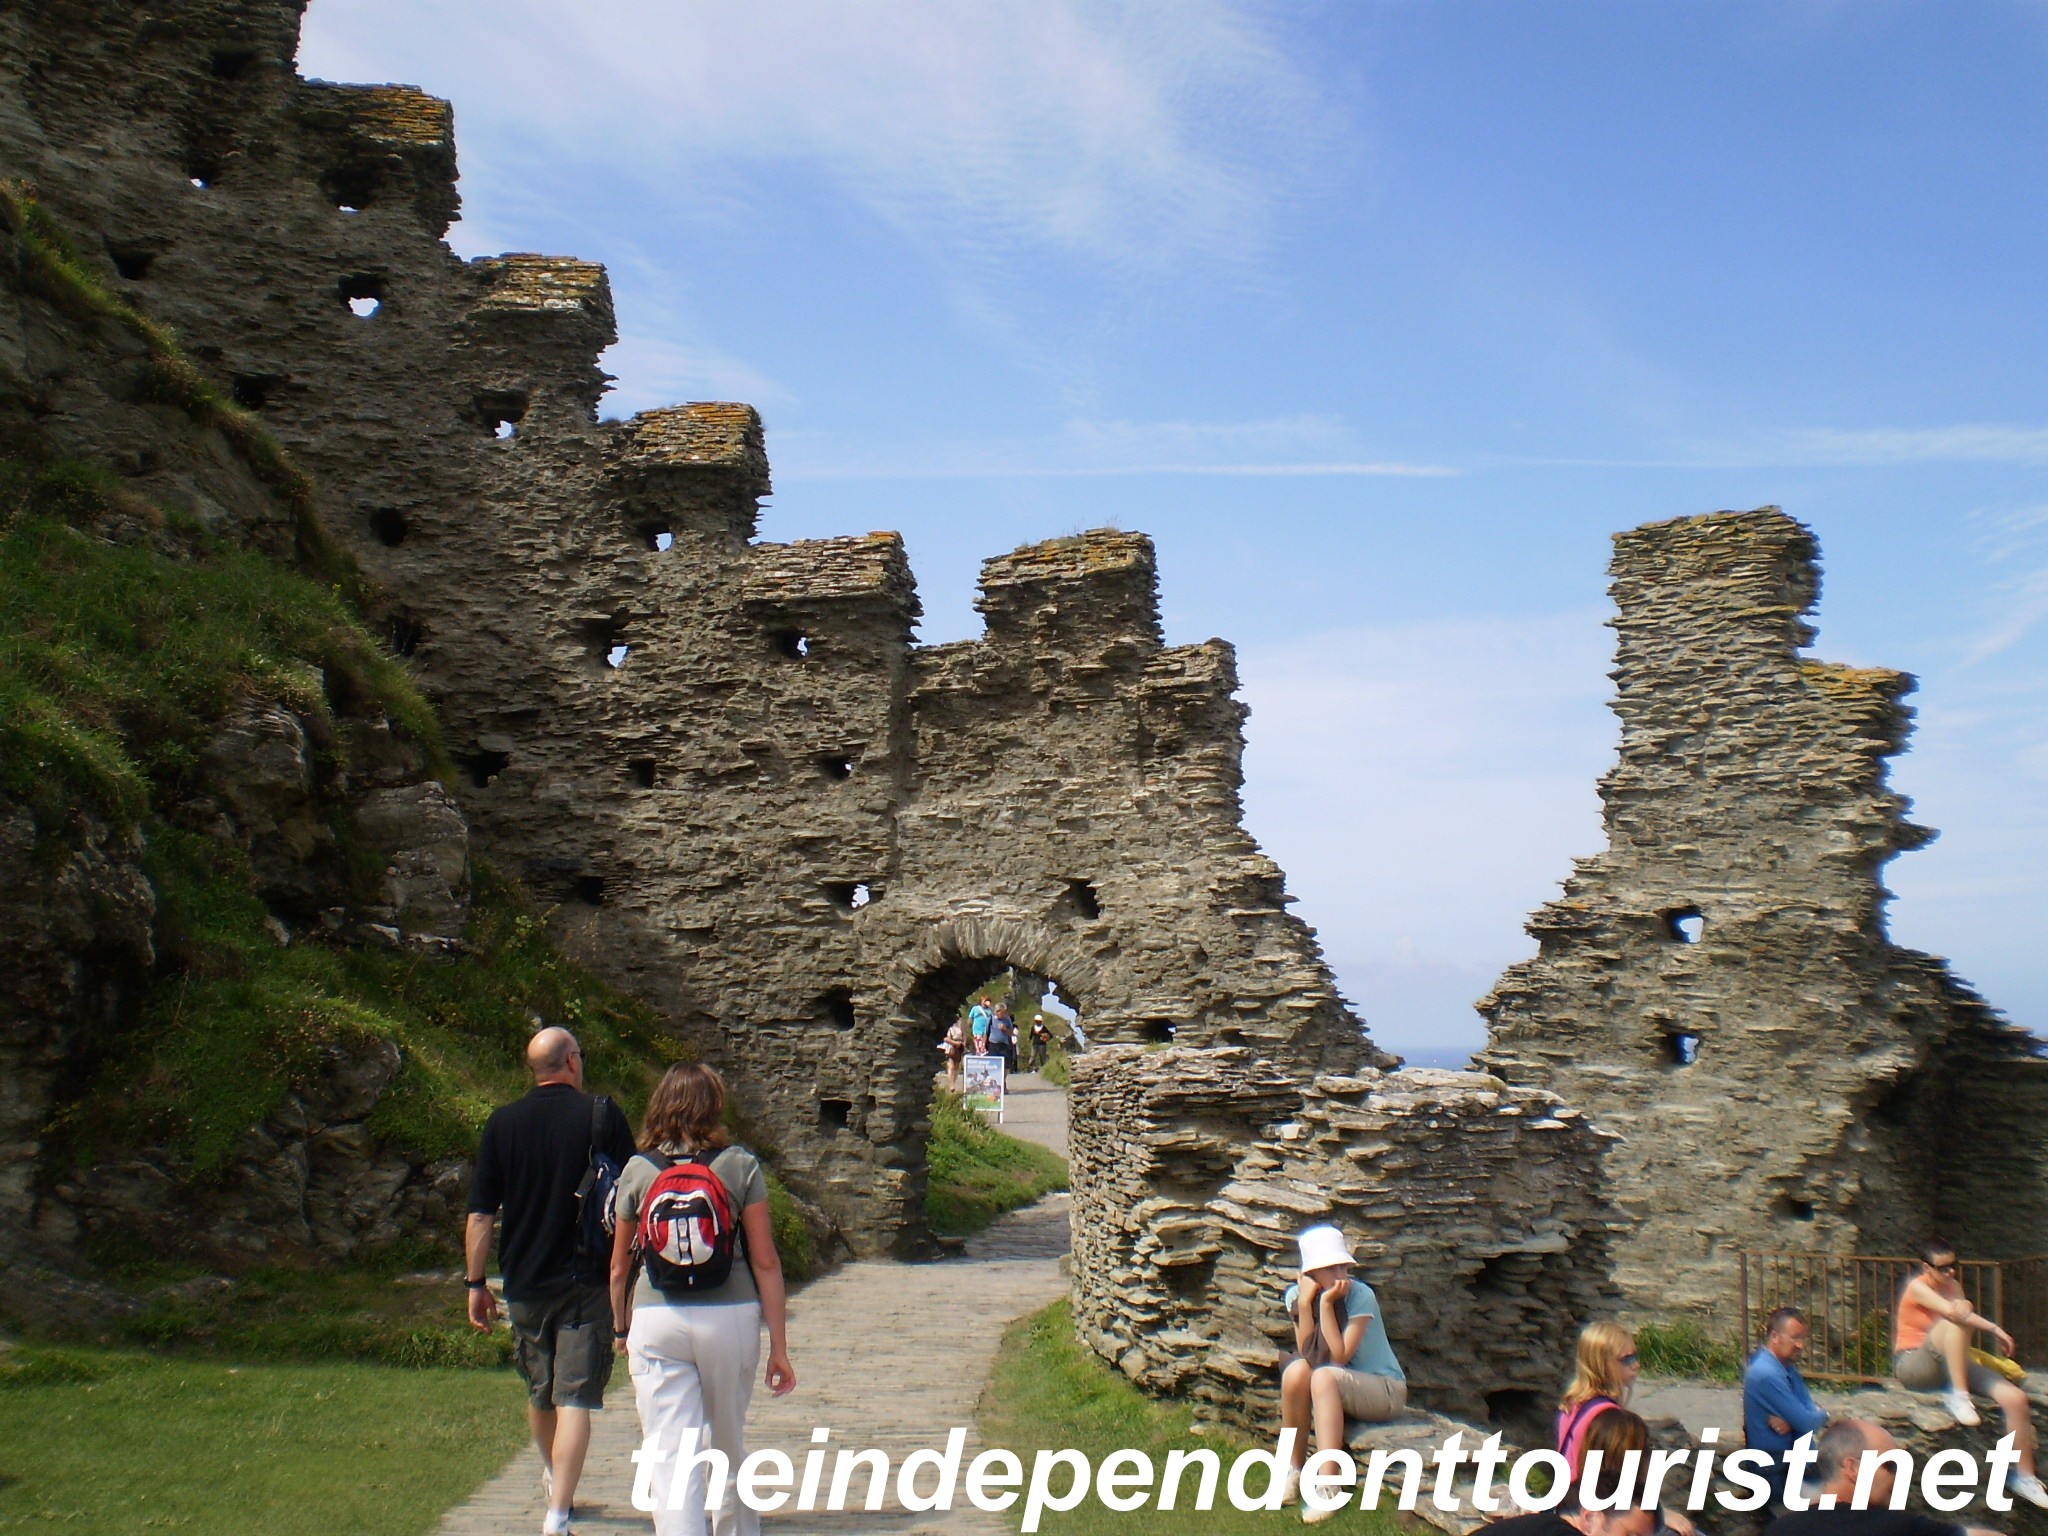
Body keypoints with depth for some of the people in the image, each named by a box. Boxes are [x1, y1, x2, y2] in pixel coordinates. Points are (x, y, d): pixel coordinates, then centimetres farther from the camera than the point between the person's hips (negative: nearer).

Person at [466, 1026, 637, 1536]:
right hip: (587, 1283, -3)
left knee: (539, 1392, 21)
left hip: (524, 1283, 4)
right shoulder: (602, 1116, -7)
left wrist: (476, 1283, 10)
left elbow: (480, 1215, 1)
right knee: (575, 1399, -2)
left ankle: (553, 1479, 43)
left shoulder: (502, 1123, 0)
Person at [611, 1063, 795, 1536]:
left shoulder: (638, 1171, 2)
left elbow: (619, 1268, 8)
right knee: (729, 1445, 21)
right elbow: (765, 1262, -3)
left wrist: (622, 1329, 26)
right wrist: (778, 1346, 2)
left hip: (656, 1319, -1)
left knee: (669, 1456, 0)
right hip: (730, 1317, 1)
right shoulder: (740, 1165, -1)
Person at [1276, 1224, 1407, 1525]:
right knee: (1296, 1370, -28)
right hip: (1333, 1389, 4)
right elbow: (1306, 1354, -13)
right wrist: (1304, 1304, -22)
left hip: (1384, 1390, -4)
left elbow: (1340, 1357, -24)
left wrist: (1326, 1304, -27)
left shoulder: (1360, 1295, -20)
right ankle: (1294, 1470, -15)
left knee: (1325, 1376, -34)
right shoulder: (1296, 1295, -6)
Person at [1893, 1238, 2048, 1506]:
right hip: (1912, 1366, -7)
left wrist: (1966, 1308, -23)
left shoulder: (1954, 1286, 12)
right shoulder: (1917, 1288, -12)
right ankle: (1957, 1396, -33)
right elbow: (1952, 1312, -27)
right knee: (1955, 1322, -34)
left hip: (1950, 1365, 7)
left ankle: (2025, 1477, -3)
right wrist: (1996, 1329, -28)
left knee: (2015, 1398, -13)